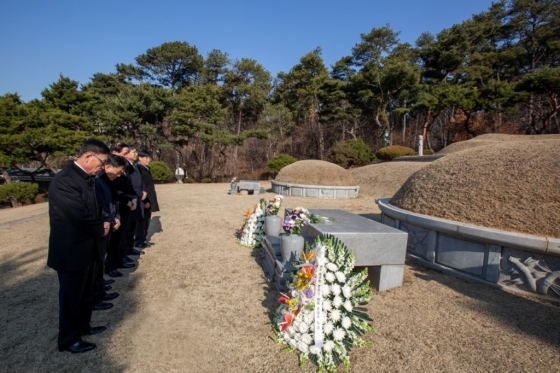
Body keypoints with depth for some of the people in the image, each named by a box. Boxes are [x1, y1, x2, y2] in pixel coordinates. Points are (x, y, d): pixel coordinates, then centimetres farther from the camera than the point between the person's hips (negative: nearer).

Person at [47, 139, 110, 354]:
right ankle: (68, 339, 29)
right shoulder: (65, 181, -25)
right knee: (71, 296, 9)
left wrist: (102, 224, -5)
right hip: (71, 250, -9)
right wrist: (101, 229, -10)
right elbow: (81, 216, -28)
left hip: (86, 247, 9)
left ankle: (83, 326, 42)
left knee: (85, 293, 23)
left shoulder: (85, 177, 6)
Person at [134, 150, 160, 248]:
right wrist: (145, 201, -20)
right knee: (141, 220, -1)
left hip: (149, 199, 9)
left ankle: (143, 239, 24)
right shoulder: (138, 169, -14)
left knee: (147, 219, 14)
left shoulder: (147, 168, 14)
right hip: (144, 199, -9)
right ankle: (138, 241, 9)